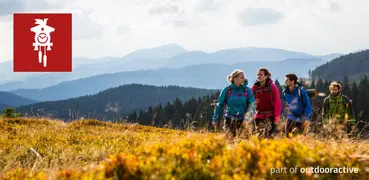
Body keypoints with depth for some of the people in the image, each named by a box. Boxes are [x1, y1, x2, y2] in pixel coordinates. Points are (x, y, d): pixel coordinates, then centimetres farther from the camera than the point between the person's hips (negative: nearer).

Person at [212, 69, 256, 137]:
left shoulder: (247, 90, -1)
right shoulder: (227, 90, -2)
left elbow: (252, 105, -3)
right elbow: (220, 105, 7)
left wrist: (246, 119, -15)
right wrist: (215, 120, 10)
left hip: (242, 121, 0)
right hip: (229, 120, 0)